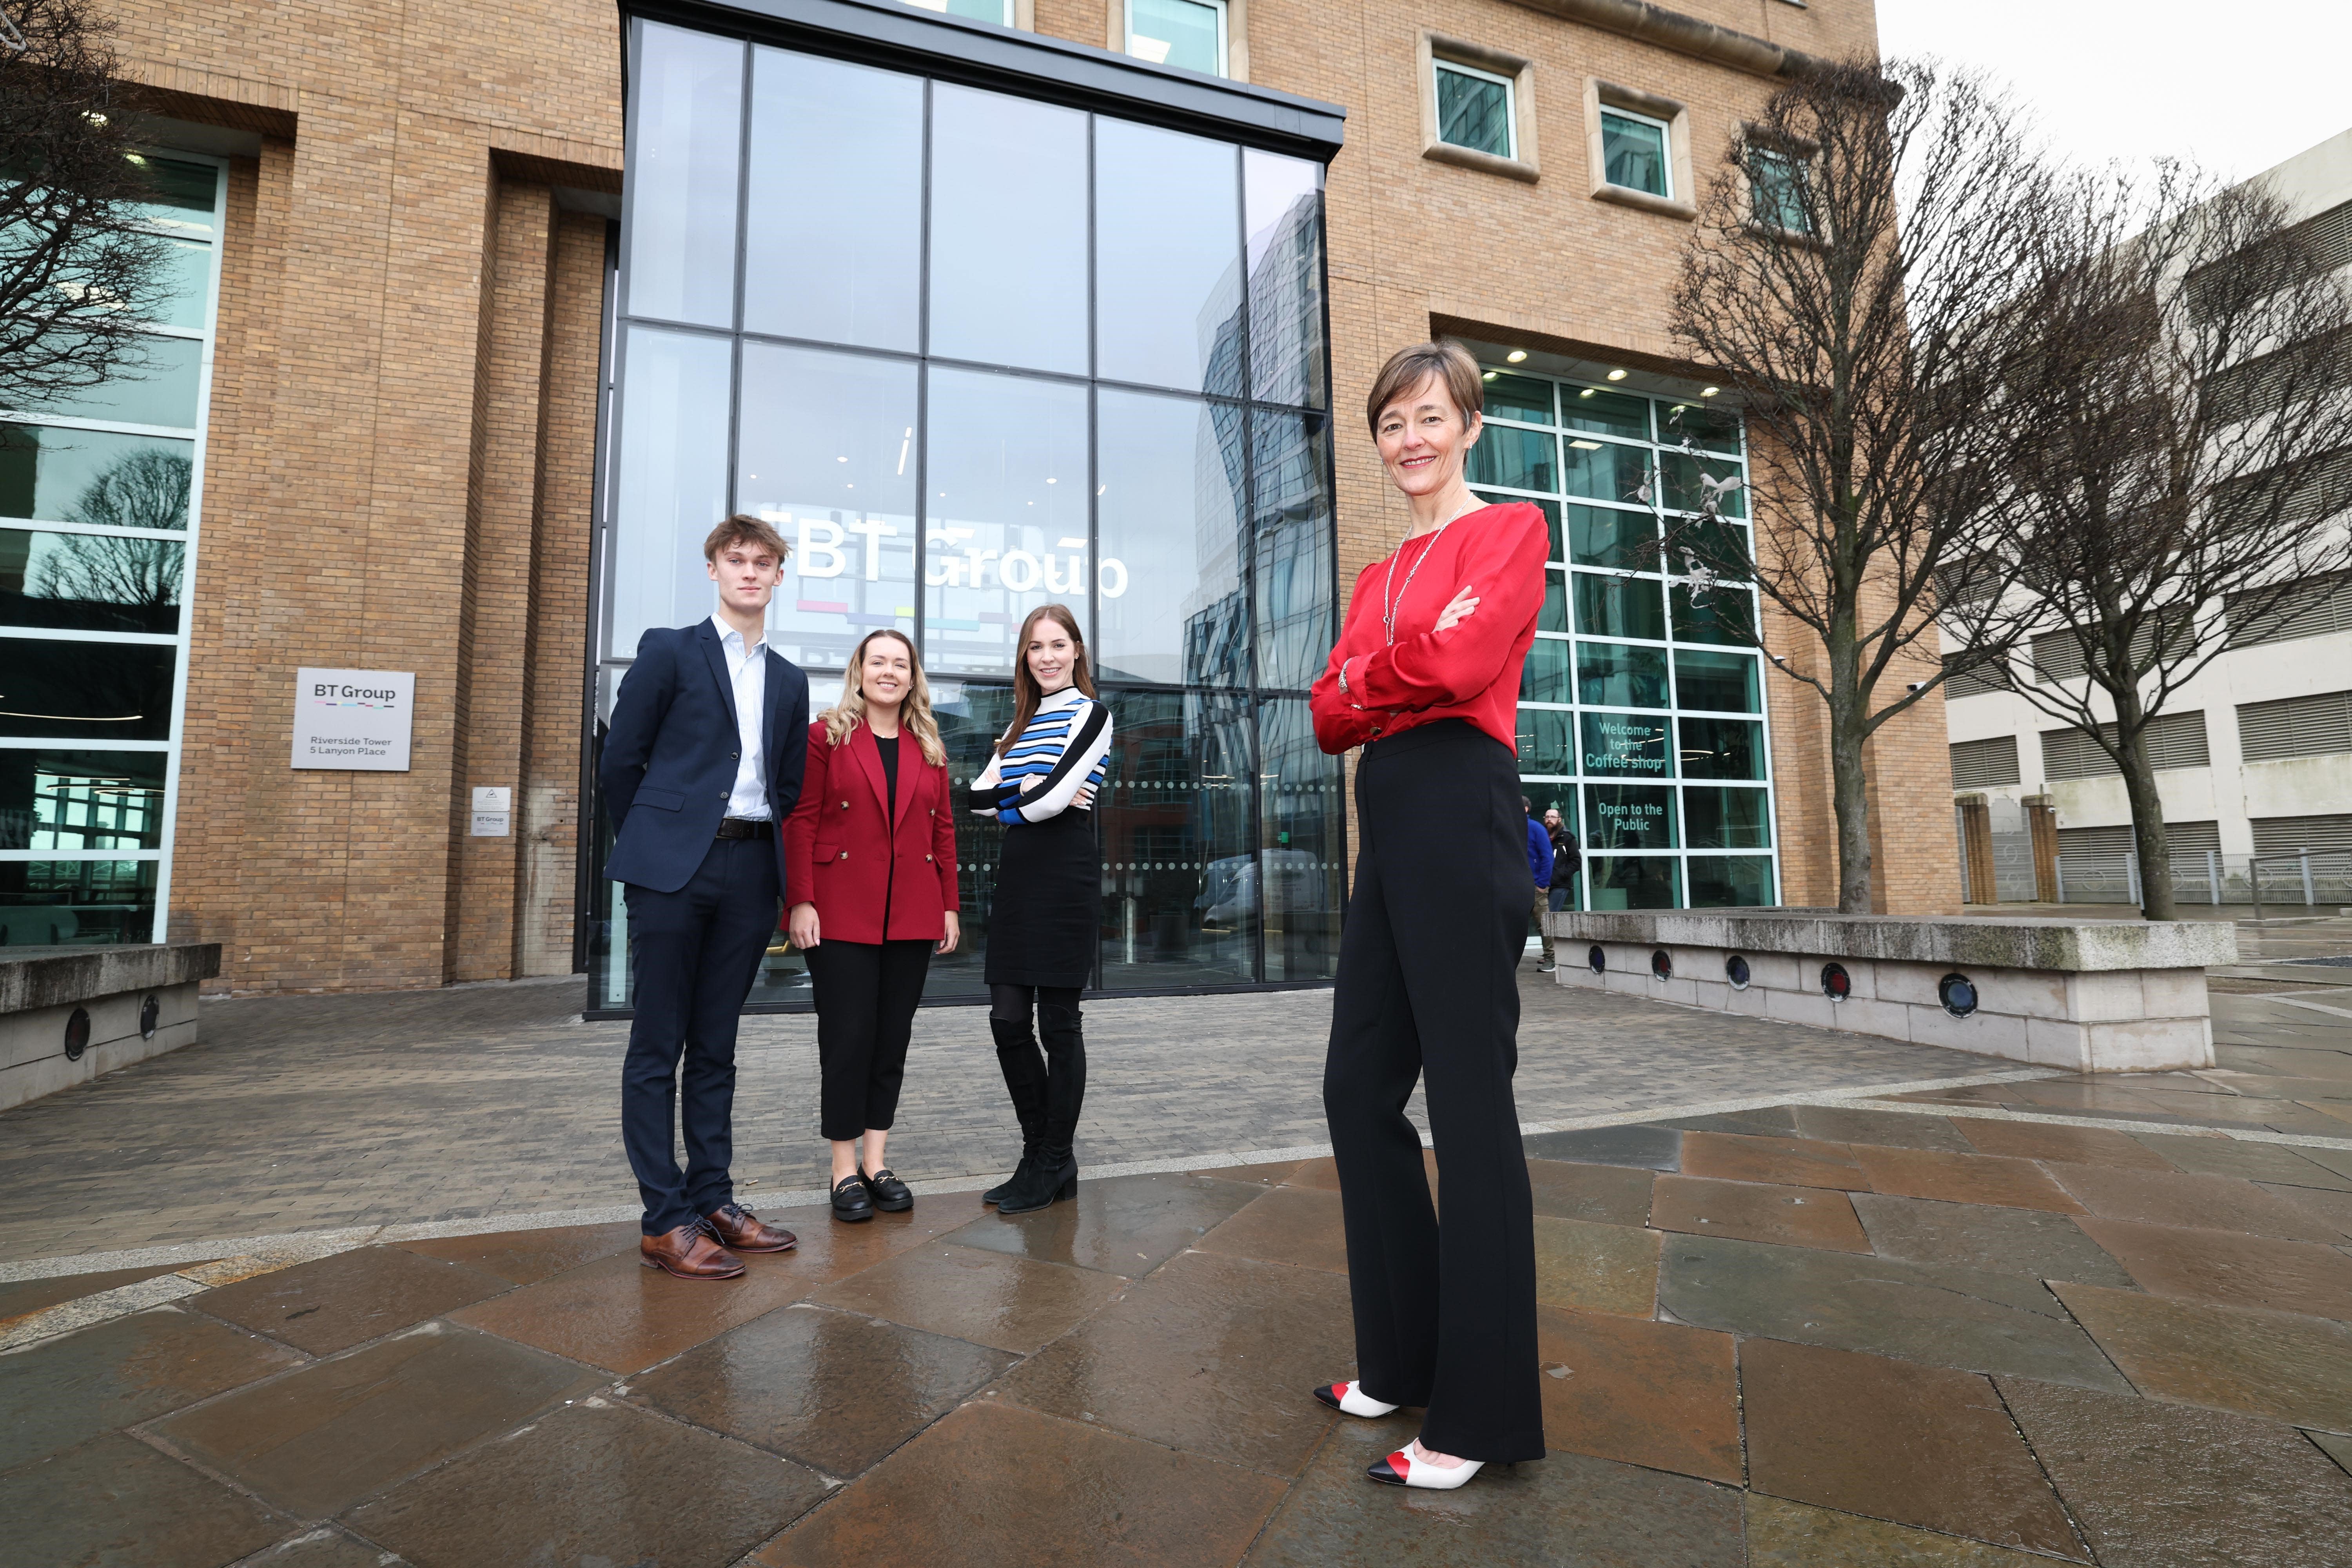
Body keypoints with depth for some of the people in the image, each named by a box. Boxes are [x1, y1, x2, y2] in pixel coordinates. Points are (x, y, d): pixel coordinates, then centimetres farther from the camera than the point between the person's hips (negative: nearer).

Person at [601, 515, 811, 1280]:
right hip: (674, 869, -4)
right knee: (657, 1048, 1)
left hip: (749, 871, 4)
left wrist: (776, 868, 10)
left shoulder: (789, 680, 15)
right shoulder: (668, 650, 3)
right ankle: (664, 1220, 8)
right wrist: (646, 845, 4)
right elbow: (618, 762, 2)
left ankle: (712, 1199, 20)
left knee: (715, 1047, 11)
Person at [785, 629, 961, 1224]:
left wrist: (949, 906, 8)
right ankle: (845, 1169, 12)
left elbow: (943, 829, 13)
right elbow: (800, 822, -3)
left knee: (893, 1036, 8)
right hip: (842, 912, -4)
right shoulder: (825, 735, 2)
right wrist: (802, 901, -12)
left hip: (911, 915, 4)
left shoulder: (929, 748, 14)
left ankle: (876, 1161, 19)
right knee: (847, 1036, -1)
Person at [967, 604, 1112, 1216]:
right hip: (1017, 875, 7)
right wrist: (1029, 788, -9)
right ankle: (1041, 1153, 21)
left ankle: (1053, 1164, 13)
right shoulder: (1022, 725, 20)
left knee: (1057, 1022, -1)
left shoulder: (1091, 715, -1)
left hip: (1065, 876, -7)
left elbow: (1055, 798, -15)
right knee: (1008, 1019, 5)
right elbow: (979, 795, 6)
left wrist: (1013, 799, 2)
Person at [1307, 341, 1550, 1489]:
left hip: (1461, 813, -8)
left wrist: (1365, 675, 2)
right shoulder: (1377, 576, 23)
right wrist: (1402, 683, -5)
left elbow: (1460, 661, -14)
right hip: (1387, 825, 8)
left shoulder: (1509, 531, 3)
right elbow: (1328, 715, 13)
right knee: (1358, 1090, 10)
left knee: (1468, 1103, -4)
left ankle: (1482, 1412, 12)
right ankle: (1404, 1359, 27)